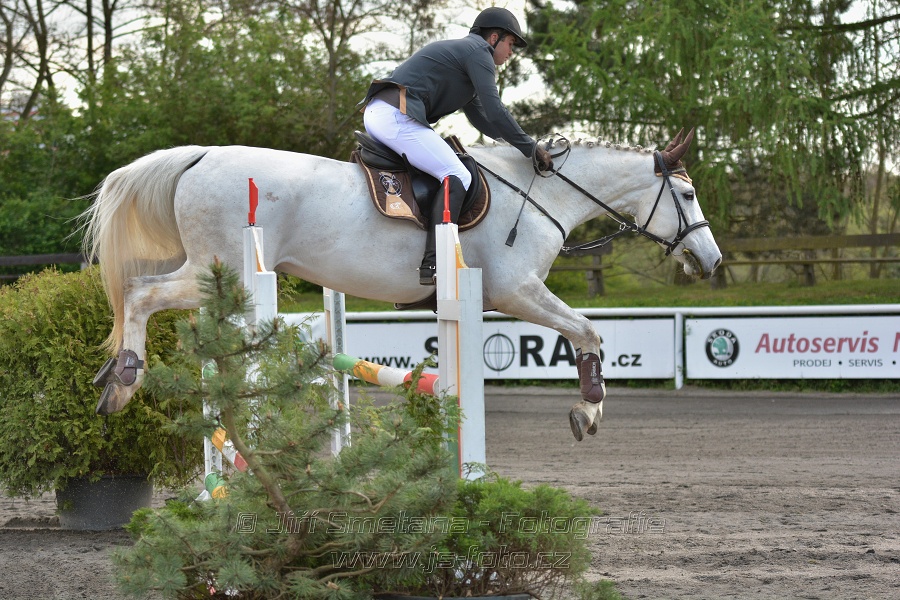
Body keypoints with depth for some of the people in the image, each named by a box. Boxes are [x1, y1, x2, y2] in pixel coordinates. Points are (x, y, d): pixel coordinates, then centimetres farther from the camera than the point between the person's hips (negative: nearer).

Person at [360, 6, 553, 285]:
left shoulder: (462, 52, 32)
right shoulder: (478, 51, 1)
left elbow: (482, 119, 35)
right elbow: (495, 112, -8)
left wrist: (525, 143, 30)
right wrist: (530, 148, 0)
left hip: (375, 114, 11)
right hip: (396, 116, -11)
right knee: (457, 177, -16)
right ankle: (433, 264, -27)